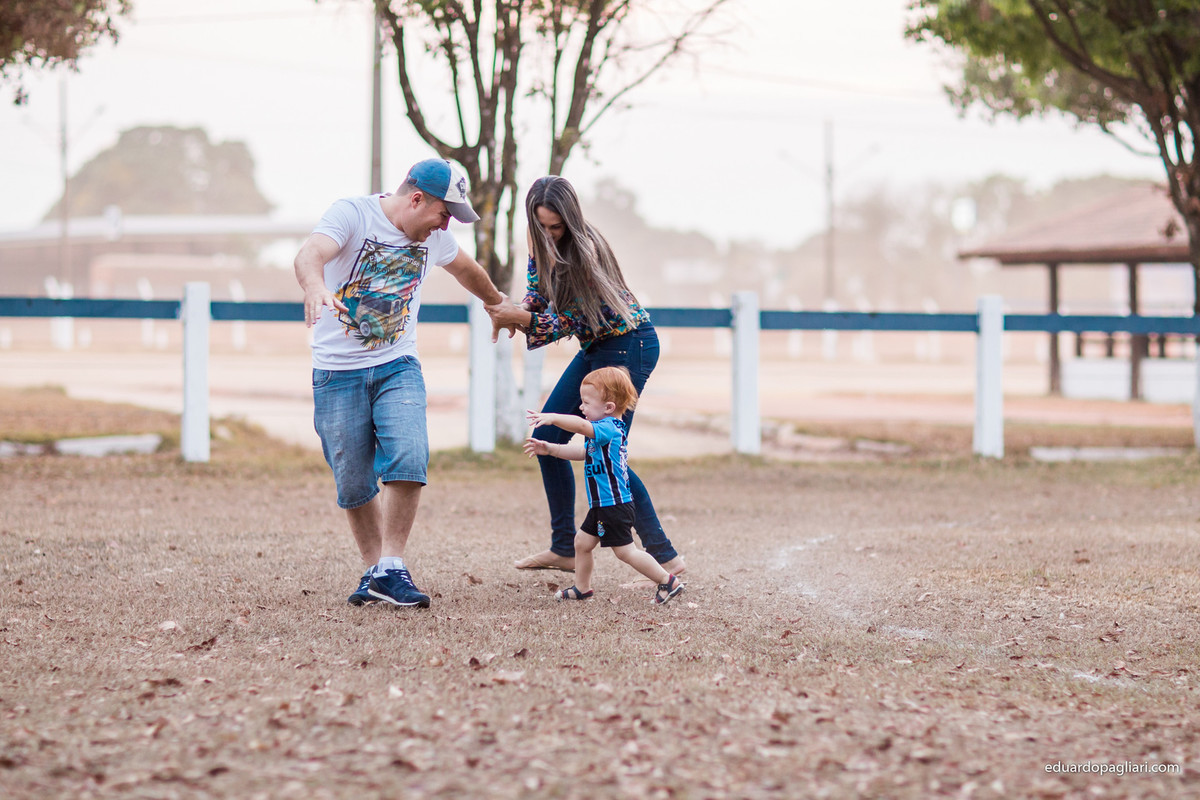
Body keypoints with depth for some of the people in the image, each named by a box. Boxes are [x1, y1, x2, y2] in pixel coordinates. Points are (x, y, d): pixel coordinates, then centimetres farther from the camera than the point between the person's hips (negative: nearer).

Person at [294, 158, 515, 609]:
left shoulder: (433, 235, 6)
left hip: (398, 367, 3)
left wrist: (498, 302, 45)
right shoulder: (352, 214, -13)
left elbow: (464, 268, 29)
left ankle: (391, 570, -13)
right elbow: (310, 254, -33)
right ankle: (373, 569, 20)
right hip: (338, 372, -3)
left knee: (408, 458, -20)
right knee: (354, 484, 0)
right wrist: (314, 285, -55)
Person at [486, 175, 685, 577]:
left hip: (629, 346, -9)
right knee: (547, 437, 8)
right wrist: (513, 313, -12)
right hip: (596, 347, 9)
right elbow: (538, 294, 9)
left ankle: (666, 557, -10)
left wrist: (520, 317, -32)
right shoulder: (541, 242, -1)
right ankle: (564, 549, 16)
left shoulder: (583, 251, -26)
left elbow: (569, 322, -23)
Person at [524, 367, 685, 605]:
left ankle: (668, 582, 4)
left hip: (615, 505, -10)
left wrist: (552, 418, -44)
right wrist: (549, 449, 19)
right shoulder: (606, 430, 13)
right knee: (582, 542, 16)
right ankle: (582, 588, 28)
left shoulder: (608, 428, -20)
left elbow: (581, 426, -39)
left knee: (625, 551, -4)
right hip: (602, 505, 10)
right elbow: (582, 452, 24)